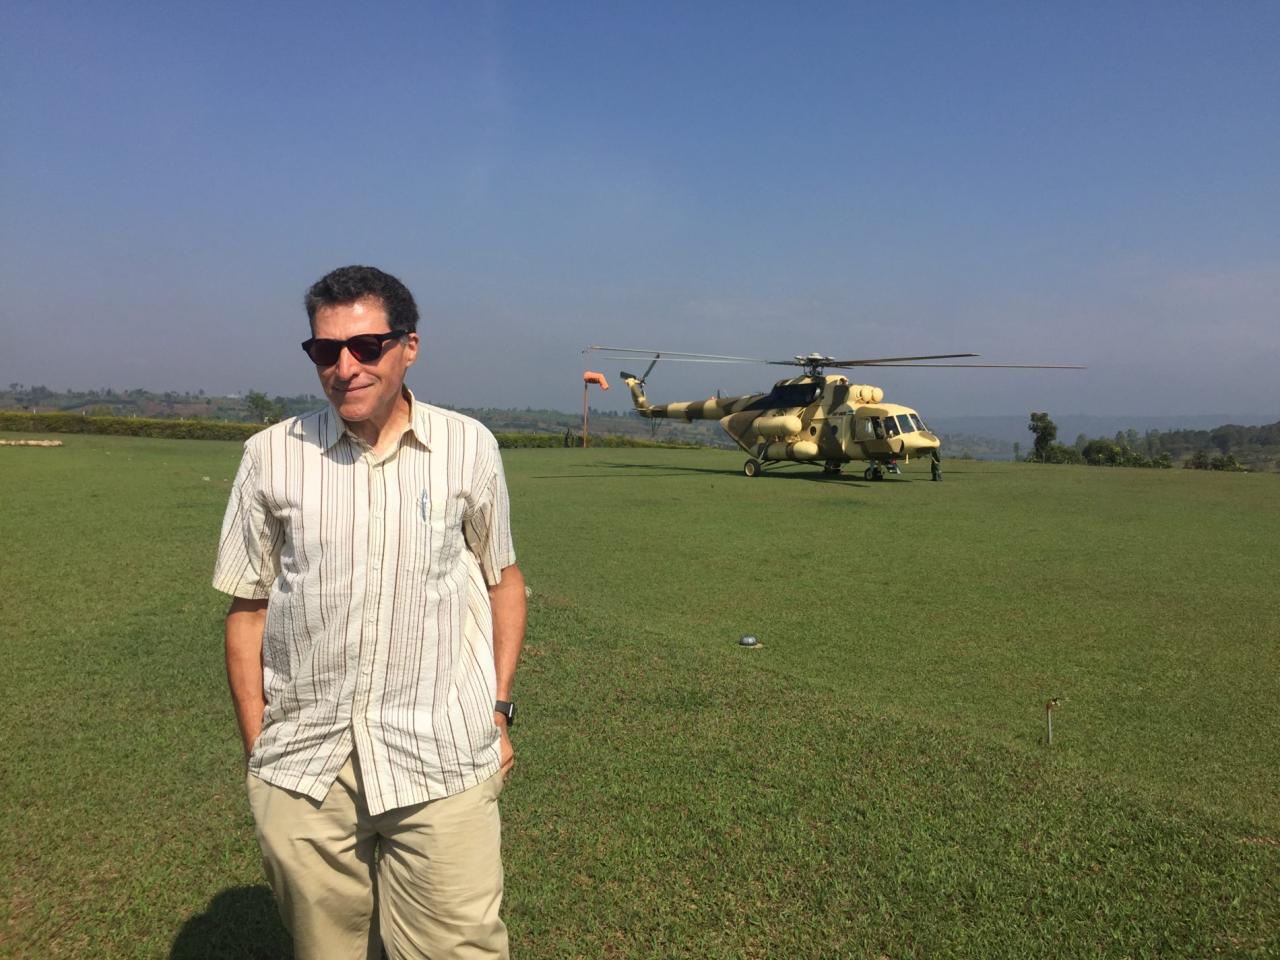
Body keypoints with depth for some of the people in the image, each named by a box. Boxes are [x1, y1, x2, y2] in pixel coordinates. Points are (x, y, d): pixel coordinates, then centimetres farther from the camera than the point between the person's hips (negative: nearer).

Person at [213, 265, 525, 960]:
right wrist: (256, 748, 5)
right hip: (302, 766, 2)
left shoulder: (469, 447, 0)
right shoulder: (271, 455, 1)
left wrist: (498, 709, 5)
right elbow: (247, 609, 7)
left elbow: (503, 579, 10)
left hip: (443, 760, -1)